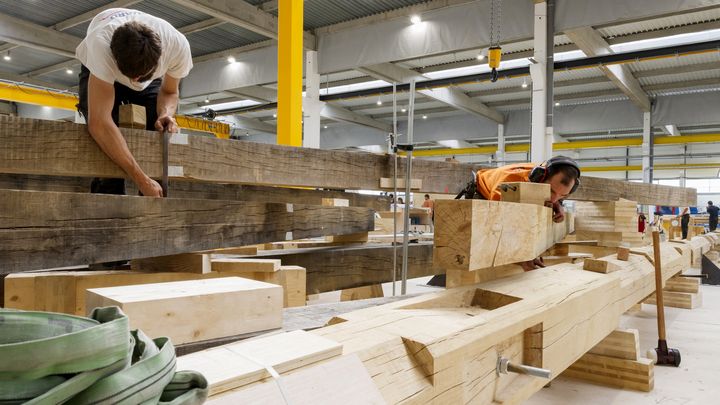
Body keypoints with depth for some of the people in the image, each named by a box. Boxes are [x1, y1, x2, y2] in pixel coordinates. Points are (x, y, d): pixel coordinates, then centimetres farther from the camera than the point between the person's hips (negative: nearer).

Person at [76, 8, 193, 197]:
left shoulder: (178, 45, -35)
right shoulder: (101, 44, -45)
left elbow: (169, 91, -12)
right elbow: (99, 123, -50)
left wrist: (166, 113, -35)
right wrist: (143, 181, -53)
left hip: (150, 74, 2)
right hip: (97, 71, -2)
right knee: (105, 143, -23)